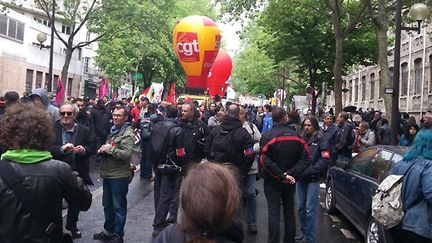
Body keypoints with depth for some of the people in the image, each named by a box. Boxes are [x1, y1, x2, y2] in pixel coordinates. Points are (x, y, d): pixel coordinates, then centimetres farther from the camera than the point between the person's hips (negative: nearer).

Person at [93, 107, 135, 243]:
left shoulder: (127, 134, -13)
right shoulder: (113, 131, 13)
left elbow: (126, 154, -24)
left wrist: (110, 149, -18)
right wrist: (103, 150, 4)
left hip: (119, 176, -9)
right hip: (107, 174, 9)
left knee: (119, 207, 3)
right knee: (107, 205, 19)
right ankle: (108, 231, 34)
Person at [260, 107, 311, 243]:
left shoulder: (267, 136, -13)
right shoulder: (295, 136, -2)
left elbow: (264, 160, -24)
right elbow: (306, 157, -10)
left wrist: (280, 175, -20)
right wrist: (291, 174, -15)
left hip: (272, 181, -3)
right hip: (290, 181, 3)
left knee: (274, 213, 1)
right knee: (289, 211, 16)